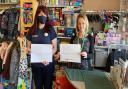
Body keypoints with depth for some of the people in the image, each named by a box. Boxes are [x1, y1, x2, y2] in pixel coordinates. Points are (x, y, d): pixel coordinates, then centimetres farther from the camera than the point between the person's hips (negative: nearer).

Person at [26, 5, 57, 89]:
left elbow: (54, 47, -5)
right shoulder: (32, 30, 2)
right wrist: (30, 50, -13)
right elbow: (29, 47, 9)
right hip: (35, 64, 2)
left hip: (48, 63, -2)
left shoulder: (50, 29, -6)